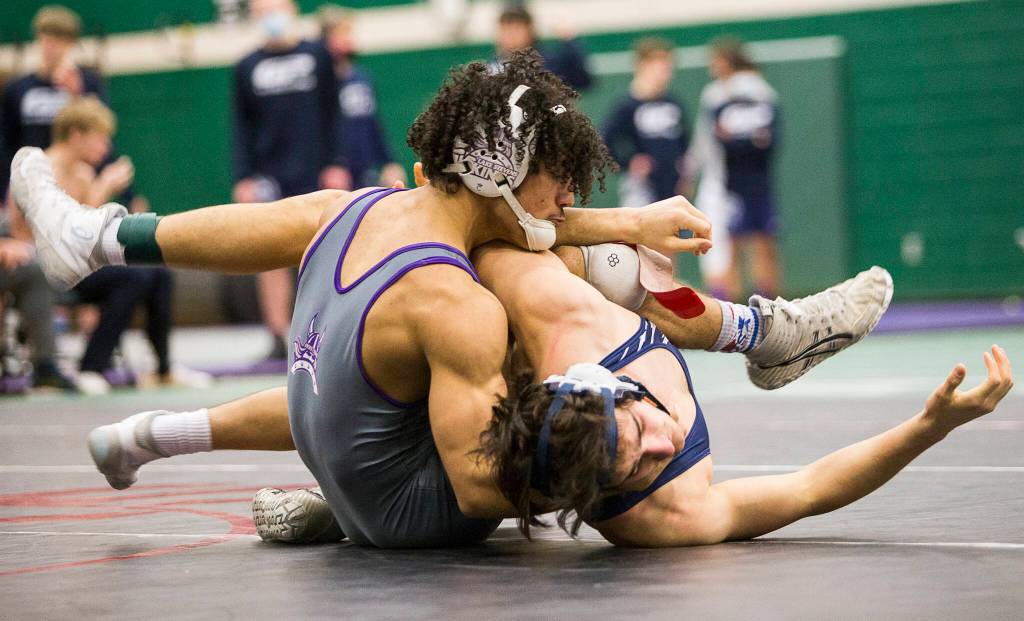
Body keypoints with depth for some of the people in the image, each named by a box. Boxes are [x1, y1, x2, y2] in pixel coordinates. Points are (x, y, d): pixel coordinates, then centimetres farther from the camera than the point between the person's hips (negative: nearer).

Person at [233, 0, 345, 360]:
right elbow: (242, 127, 8)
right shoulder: (248, 68, 8)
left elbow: (332, 113, 5)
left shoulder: (317, 57, 5)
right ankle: (280, 337, 3)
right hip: (267, 175, 1)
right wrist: (243, 178, 1)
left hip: (311, 173, -1)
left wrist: (335, 164, -2)